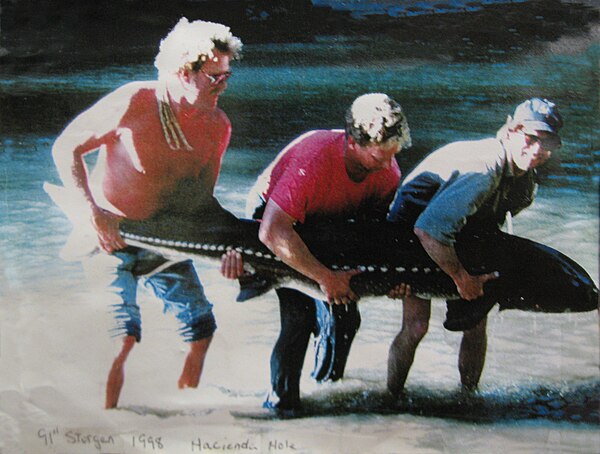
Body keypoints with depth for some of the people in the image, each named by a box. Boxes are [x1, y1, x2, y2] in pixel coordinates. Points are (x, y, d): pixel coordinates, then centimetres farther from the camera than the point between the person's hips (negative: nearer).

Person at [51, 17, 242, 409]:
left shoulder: (218, 126, -7)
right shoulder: (133, 103, -23)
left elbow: (202, 198, 1)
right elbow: (66, 148, -14)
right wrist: (95, 214, -22)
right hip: (111, 235, -5)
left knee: (202, 327, 4)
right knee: (123, 337, -14)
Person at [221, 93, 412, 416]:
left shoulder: (387, 169, -21)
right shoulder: (313, 159, -41)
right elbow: (273, 233, -47)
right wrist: (325, 277, -44)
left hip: (329, 226, 6)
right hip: (274, 217, -6)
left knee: (345, 314, 2)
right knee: (299, 314, -18)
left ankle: (327, 377, 29)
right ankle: (281, 399, 1)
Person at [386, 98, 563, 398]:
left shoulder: (526, 181, -5)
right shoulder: (483, 166, -36)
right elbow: (428, 228, -40)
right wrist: (462, 278, -30)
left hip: (458, 238, 8)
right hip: (412, 232, -8)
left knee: (476, 322, 3)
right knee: (416, 324, -16)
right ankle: (392, 398, 3)